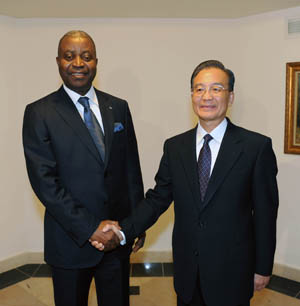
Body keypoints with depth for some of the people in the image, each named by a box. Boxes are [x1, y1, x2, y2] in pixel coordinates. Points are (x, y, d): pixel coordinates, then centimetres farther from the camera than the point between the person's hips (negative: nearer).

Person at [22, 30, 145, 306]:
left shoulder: (118, 108, 3)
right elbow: (44, 181, -13)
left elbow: (131, 168, 5)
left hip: (117, 235, 3)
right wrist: (89, 228, -17)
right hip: (71, 239, -2)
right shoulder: (39, 113, -7)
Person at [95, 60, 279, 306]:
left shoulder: (257, 146, -11)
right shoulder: (175, 147, -1)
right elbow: (157, 199, 0)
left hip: (232, 274, -2)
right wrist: (123, 230, -14)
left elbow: (265, 212, -7)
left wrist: (262, 268, -2)